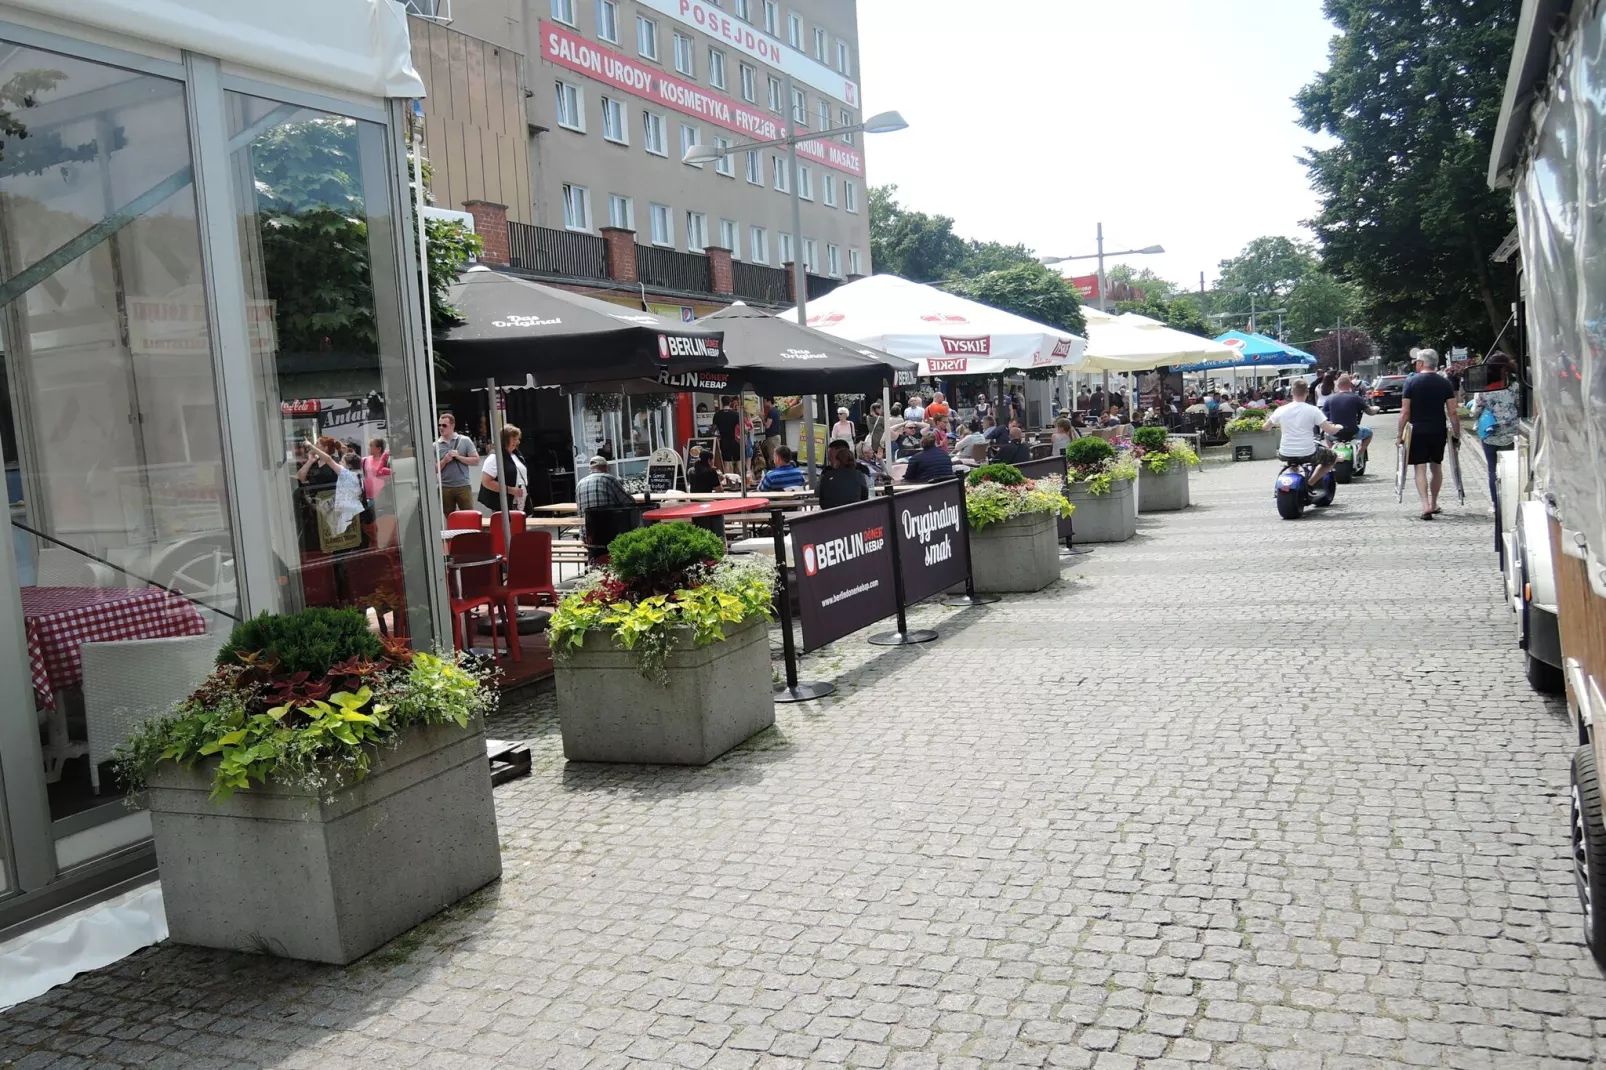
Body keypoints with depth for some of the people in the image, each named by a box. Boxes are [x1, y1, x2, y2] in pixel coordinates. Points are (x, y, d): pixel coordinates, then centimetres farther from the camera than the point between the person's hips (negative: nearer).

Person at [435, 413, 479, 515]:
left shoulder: (465, 440, 1)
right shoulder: (435, 445, 4)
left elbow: (476, 460, -1)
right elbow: (434, 469, 4)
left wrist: (459, 457, -10)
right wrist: (445, 461, -12)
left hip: (463, 486, -1)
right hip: (445, 488, 2)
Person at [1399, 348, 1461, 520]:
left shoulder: (1411, 382, -6)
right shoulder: (1445, 383, 2)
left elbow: (1405, 412, -7)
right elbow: (1452, 413, -1)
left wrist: (1400, 434, 0)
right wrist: (1456, 435, 6)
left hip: (1418, 431, -3)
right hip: (1438, 431, 3)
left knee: (1420, 468, -2)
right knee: (1436, 466, 18)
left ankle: (1426, 506, -17)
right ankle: (1434, 504, 28)